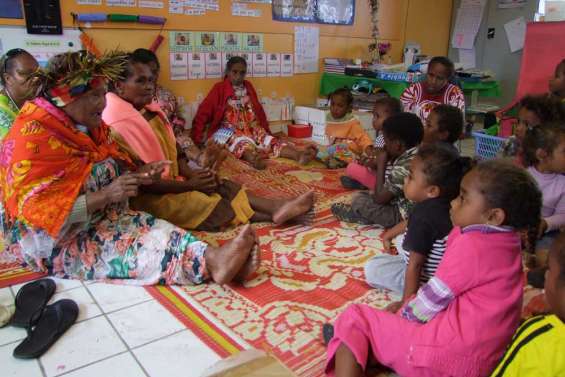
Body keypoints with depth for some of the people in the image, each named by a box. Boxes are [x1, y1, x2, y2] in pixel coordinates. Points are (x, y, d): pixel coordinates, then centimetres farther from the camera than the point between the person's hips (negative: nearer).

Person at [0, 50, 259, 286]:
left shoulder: (87, 127, 7)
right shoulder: (31, 139, -19)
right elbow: (40, 211, -24)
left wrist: (135, 176, -6)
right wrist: (106, 195, -29)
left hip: (100, 221, 7)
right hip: (51, 240, -7)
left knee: (151, 227, -20)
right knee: (122, 248, -30)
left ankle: (211, 258, -42)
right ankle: (210, 264, -49)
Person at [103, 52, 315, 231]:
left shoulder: (150, 111, 7)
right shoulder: (119, 125, -21)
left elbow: (172, 146, 12)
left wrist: (188, 172, -8)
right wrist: (188, 184, -20)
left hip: (171, 180, 8)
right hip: (148, 197, -8)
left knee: (222, 186, -9)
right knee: (208, 203, -17)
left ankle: (276, 206, -18)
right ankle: (274, 216, -14)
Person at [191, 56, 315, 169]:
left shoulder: (248, 87, 17)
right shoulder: (219, 88, 1)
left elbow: (258, 109, 24)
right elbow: (203, 112, -2)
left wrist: (265, 129, 23)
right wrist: (198, 135, -8)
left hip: (252, 129, 5)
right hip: (230, 131, -5)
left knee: (271, 141, -21)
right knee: (242, 143, -38)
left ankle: (299, 155, -44)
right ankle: (254, 159, -72)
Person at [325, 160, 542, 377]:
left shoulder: (471, 245, -19)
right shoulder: (507, 240, 7)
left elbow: (433, 299, -11)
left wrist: (401, 316, 4)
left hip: (450, 355, -10)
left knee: (354, 321, -3)